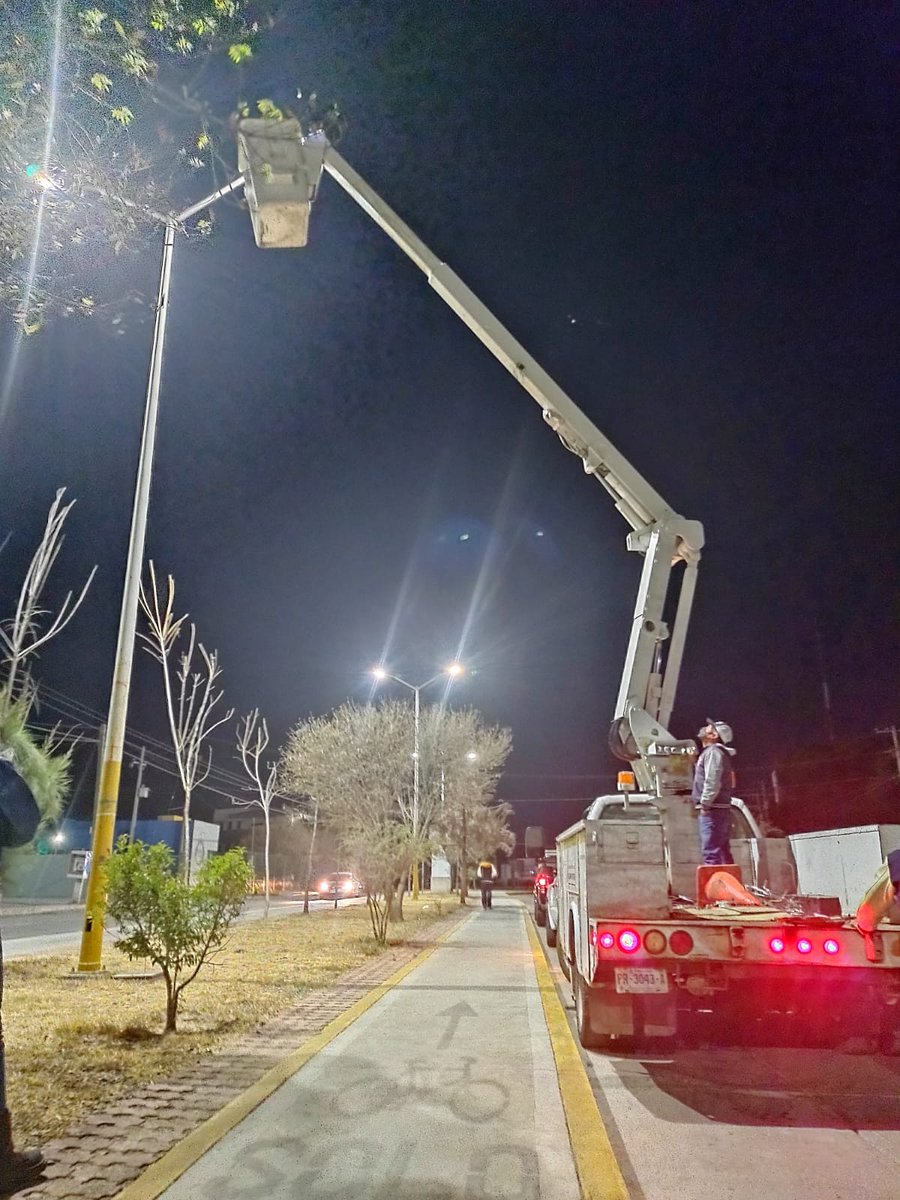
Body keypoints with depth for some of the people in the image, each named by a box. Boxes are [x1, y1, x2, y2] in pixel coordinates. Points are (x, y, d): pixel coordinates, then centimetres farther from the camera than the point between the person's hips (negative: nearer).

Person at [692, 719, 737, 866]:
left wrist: (705, 804, -18)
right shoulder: (718, 752, 21)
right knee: (722, 852, 13)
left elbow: (712, 781, -22)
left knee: (711, 853, -13)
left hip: (713, 810, -10)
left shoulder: (713, 752, -10)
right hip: (721, 809, 10)